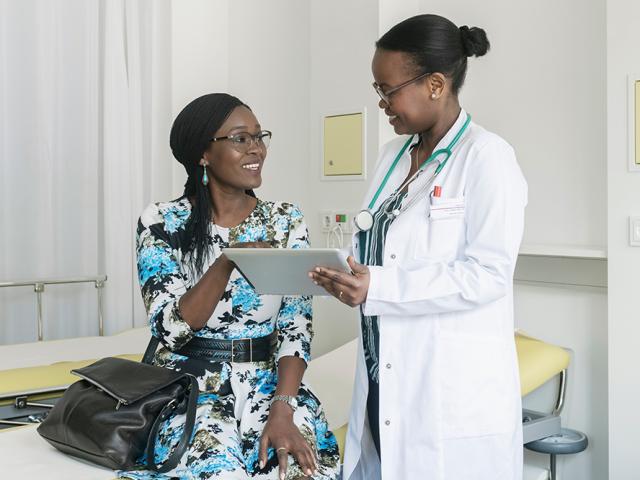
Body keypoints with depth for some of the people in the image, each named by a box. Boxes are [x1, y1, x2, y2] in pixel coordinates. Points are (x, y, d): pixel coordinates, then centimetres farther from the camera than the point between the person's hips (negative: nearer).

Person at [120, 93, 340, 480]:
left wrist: (282, 409, -17)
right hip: (191, 386, -2)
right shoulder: (162, 223, -3)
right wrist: (228, 262, -25)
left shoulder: (287, 221, 3)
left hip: (270, 381, 2)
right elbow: (170, 328, -11)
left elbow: (297, 325, -3)